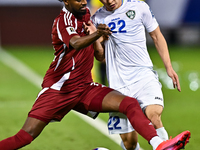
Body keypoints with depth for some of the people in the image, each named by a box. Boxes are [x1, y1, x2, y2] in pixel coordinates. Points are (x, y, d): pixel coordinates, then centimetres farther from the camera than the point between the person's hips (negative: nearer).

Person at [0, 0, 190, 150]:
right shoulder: (63, 20, -14)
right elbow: (76, 43, -38)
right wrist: (96, 34, -55)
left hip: (84, 88, 6)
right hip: (57, 89, -6)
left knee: (130, 104, -15)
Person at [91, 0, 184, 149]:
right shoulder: (97, 19, 5)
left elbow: (157, 36, 13)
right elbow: (102, 57, 8)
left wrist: (168, 66, 7)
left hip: (144, 74, -1)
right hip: (118, 83, 2)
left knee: (153, 112, -33)